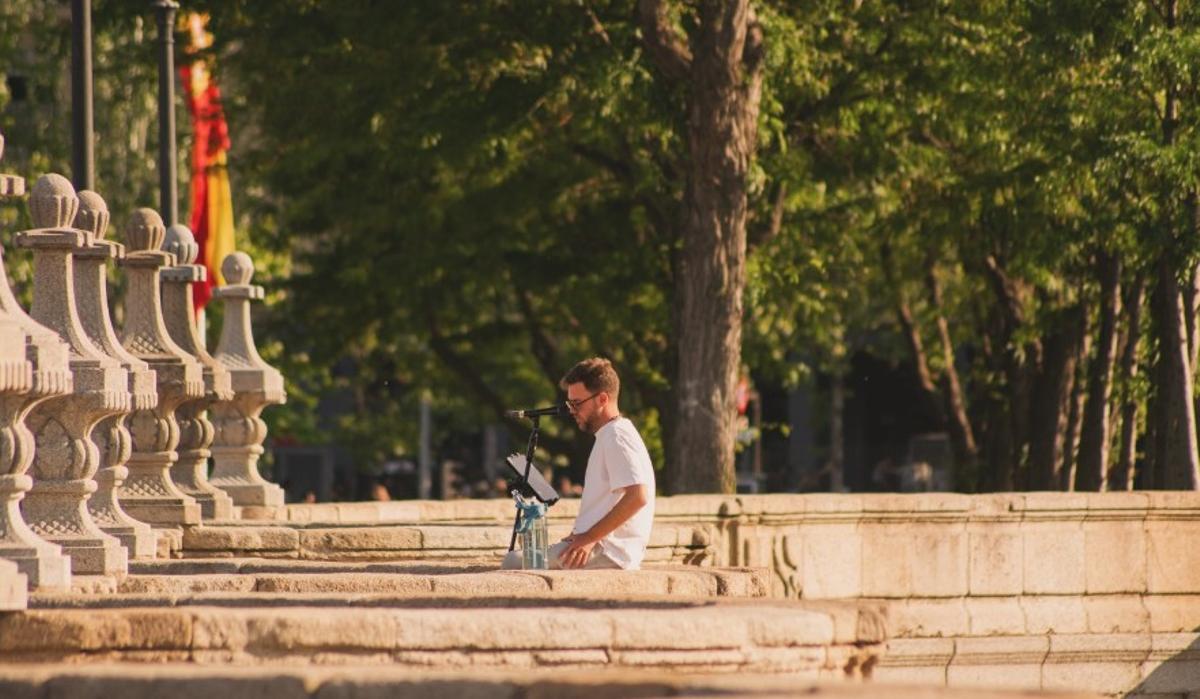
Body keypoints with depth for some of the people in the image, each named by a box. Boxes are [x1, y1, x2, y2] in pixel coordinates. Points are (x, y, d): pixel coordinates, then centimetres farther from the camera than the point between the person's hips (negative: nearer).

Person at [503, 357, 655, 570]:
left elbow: (637, 497, -24)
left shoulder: (618, 437, -12)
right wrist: (579, 536, 13)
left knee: (515, 563, -17)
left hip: (609, 553, -11)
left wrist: (590, 537, -21)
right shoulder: (607, 436, 21)